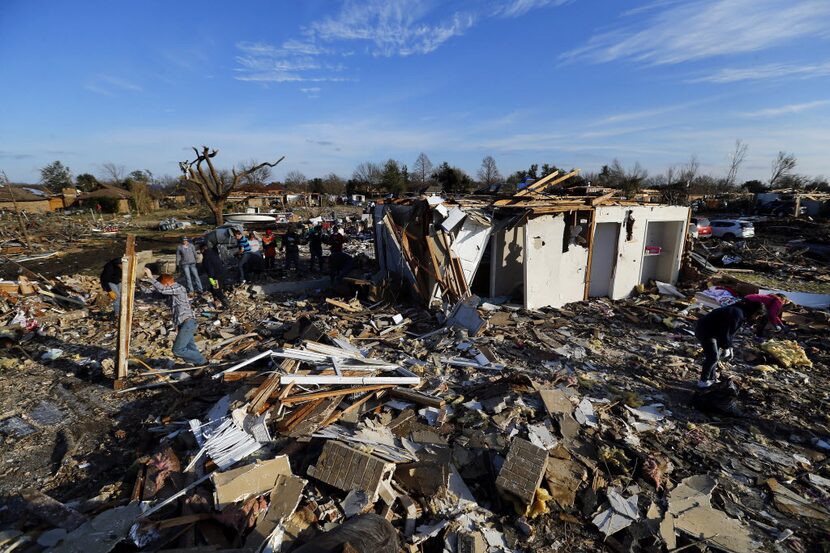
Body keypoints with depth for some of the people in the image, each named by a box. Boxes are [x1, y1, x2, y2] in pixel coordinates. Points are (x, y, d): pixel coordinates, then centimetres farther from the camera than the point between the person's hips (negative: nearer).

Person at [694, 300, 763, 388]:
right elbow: (725, 332, -24)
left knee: (715, 355, 17)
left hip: (711, 331, 11)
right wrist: (726, 348, -11)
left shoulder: (741, 314, 9)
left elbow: (731, 331, 17)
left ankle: (712, 378, 29)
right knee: (713, 357, -7)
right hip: (704, 331, -11)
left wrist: (729, 347, 14)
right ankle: (703, 381, 4)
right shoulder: (737, 314, -24)